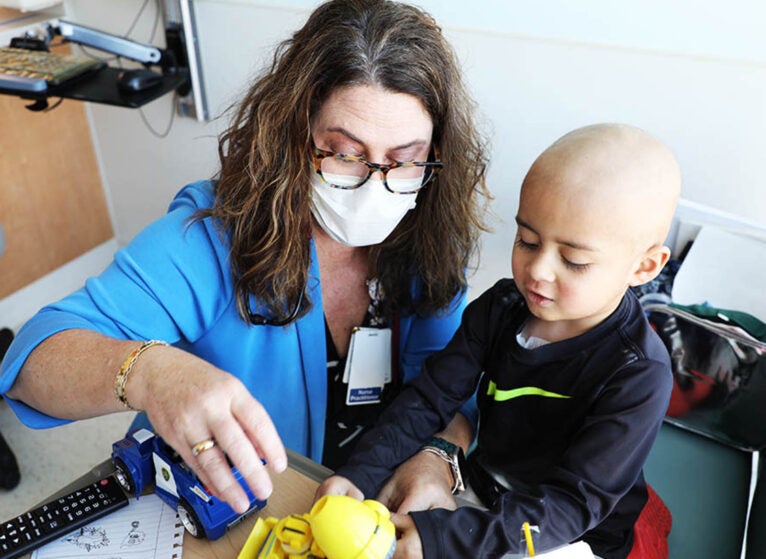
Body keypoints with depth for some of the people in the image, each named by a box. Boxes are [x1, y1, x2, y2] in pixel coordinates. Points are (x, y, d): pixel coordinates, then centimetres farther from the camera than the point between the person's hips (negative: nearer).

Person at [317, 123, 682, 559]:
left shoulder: (639, 376, -25)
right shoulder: (500, 308, -9)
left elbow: (573, 504, -26)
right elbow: (432, 397, -9)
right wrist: (360, 473, -23)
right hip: (482, 492, 5)